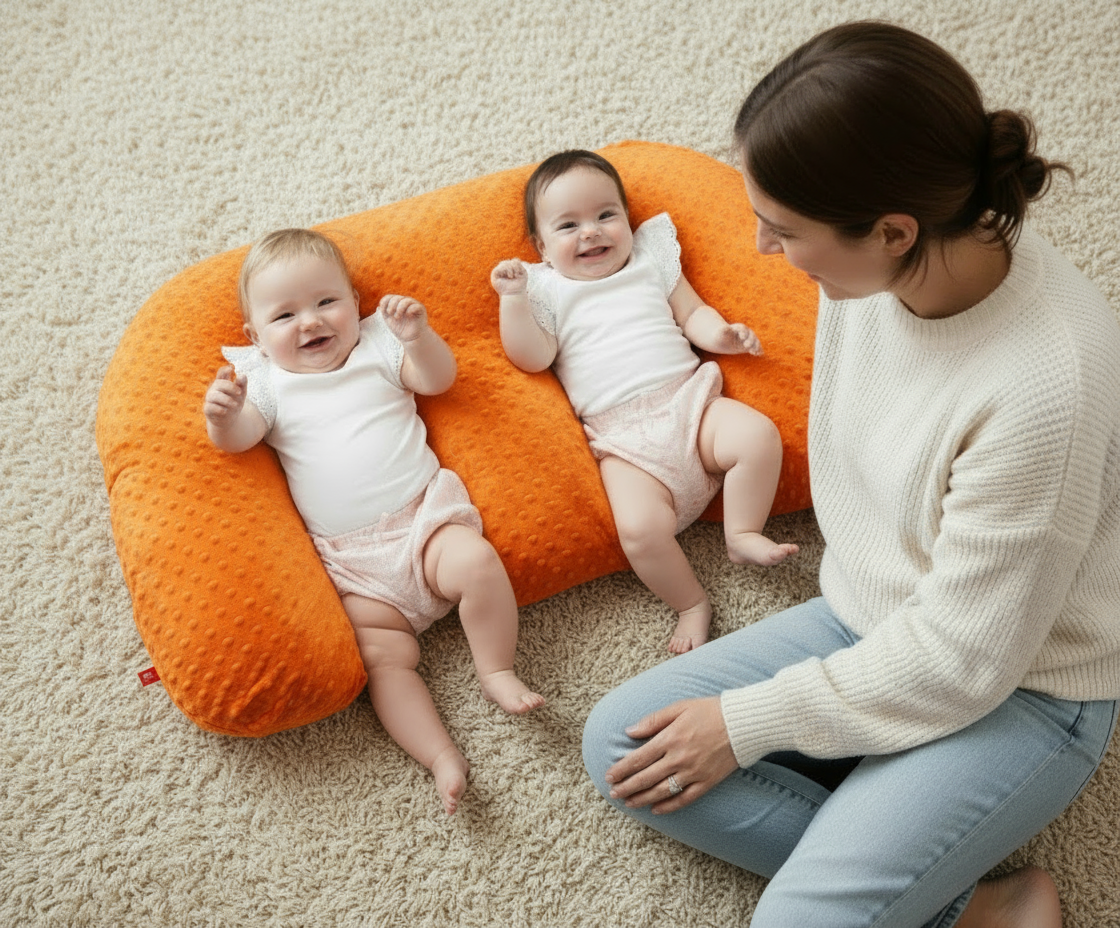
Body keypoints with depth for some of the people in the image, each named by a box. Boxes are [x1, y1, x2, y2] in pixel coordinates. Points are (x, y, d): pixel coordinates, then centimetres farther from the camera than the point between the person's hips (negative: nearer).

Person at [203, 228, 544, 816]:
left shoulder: (376, 345, 13)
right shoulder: (266, 381, 11)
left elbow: (439, 378, 2)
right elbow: (238, 438, -4)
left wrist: (416, 335, -17)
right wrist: (222, 415, -27)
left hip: (422, 514, 0)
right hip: (352, 561, 0)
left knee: (476, 562, -29)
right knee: (383, 658, -16)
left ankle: (497, 671, -9)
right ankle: (442, 758, -17)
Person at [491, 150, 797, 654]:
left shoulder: (651, 260, 18)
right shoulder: (548, 290, 11)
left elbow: (692, 312, 17)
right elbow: (533, 357, -1)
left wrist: (718, 333, -4)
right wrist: (514, 299, -11)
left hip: (687, 400, 3)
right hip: (624, 439, -3)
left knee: (759, 436, -24)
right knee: (641, 529, -26)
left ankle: (743, 534, -4)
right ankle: (691, 604, -3)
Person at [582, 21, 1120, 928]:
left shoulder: (1044, 384, -35)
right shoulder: (875, 267, -15)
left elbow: (960, 658, -24)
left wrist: (747, 722, -16)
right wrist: (852, 594, 11)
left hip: (1017, 690, -7)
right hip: (873, 622, 8)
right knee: (619, 740, -2)